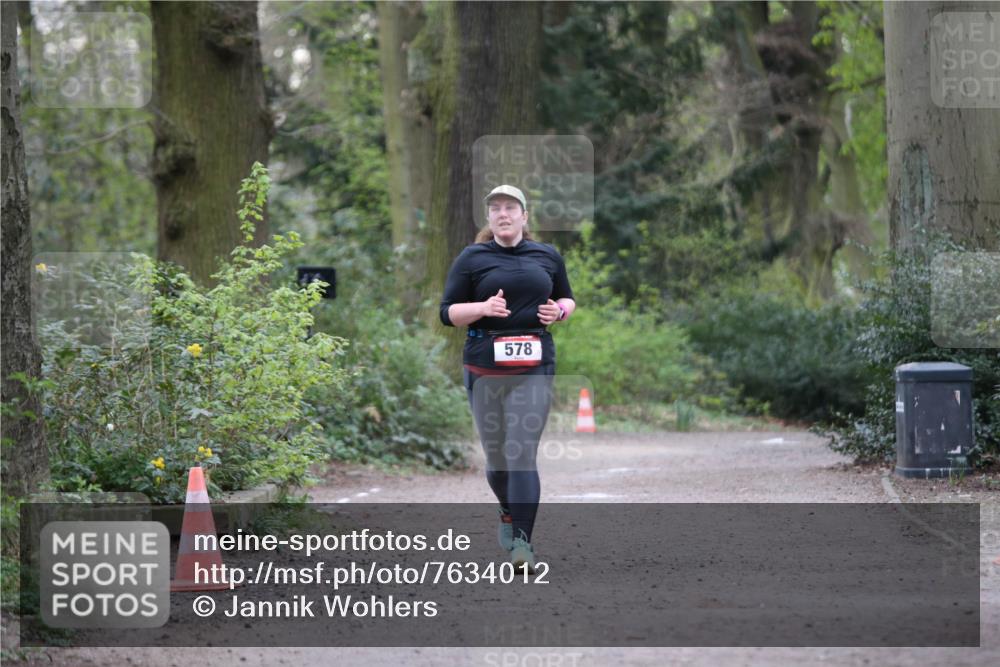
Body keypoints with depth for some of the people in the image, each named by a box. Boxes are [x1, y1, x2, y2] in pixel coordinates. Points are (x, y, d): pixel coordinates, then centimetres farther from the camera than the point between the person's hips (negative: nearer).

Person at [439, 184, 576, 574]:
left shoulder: (547, 256, 11)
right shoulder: (472, 259, 5)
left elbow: (567, 298, 24)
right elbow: (448, 312, 3)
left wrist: (559, 311, 1)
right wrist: (484, 308, -15)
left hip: (535, 366, 0)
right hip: (484, 366, 0)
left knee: (523, 454, -11)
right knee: (495, 453, 8)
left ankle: (522, 542, -13)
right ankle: (509, 513, 38)